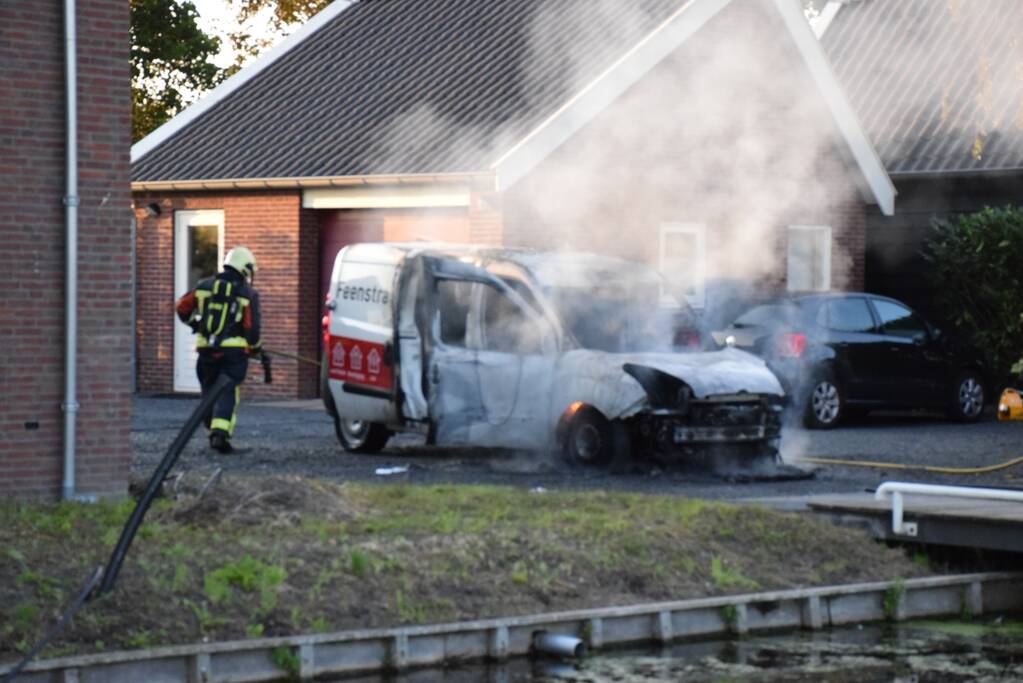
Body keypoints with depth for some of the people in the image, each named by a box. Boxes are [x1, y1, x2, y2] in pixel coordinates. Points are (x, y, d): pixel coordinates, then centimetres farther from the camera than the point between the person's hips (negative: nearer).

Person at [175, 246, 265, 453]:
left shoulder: (205, 286, 7)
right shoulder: (248, 294, -2)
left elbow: (182, 307, 8)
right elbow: (251, 327, -6)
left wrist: (194, 323, 27)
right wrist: (257, 348, 11)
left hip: (206, 349, 3)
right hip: (233, 351, -3)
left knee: (209, 391, 16)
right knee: (228, 394, -4)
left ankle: (215, 433, 19)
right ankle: (220, 432, -20)